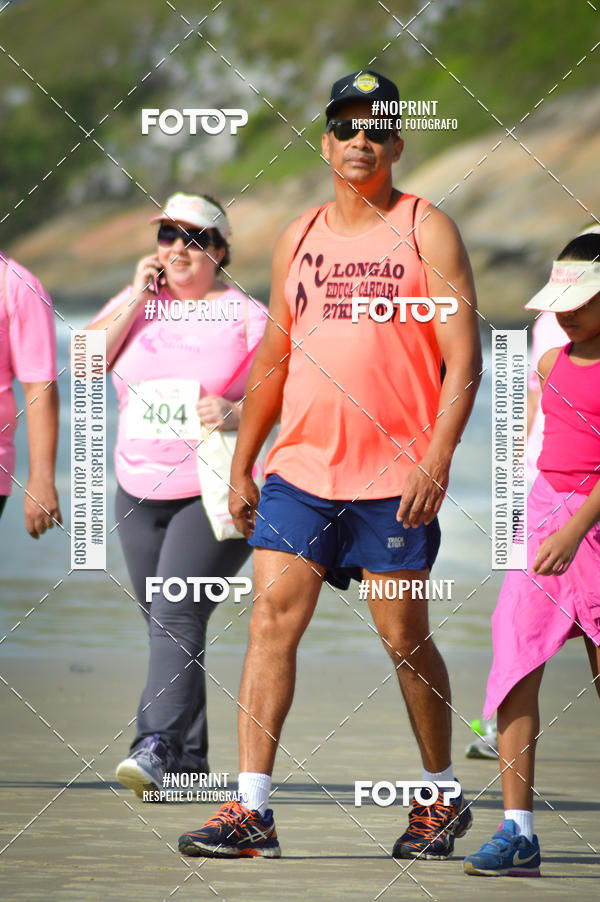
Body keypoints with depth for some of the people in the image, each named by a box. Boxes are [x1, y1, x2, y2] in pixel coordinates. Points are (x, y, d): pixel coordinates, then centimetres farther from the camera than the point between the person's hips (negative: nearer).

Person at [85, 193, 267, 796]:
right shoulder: (135, 303, 11)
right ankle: (190, 758, 18)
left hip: (215, 491, -5)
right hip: (139, 492, 5)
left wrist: (234, 412, -22)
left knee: (178, 617, -19)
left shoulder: (247, 317, 0)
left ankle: (155, 747, -28)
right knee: (162, 624, 9)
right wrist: (136, 298, -6)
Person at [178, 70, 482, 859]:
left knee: (405, 638, 3)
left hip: (394, 478, -4)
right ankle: (252, 809, -10)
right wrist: (242, 464, 17)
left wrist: (438, 458, -18)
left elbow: (463, 357, -7)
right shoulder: (298, 238, 13)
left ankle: (442, 796, 21)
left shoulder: (426, 230, -1)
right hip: (300, 468, 4)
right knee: (272, 616, -8)